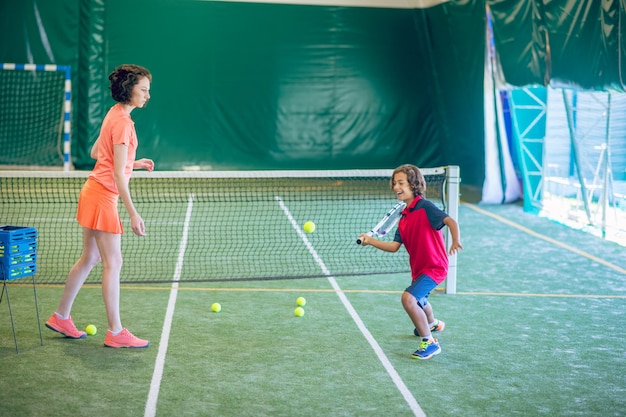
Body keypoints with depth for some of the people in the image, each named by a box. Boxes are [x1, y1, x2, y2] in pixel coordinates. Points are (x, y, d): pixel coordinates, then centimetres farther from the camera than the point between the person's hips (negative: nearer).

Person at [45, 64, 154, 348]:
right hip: (103, 196, -10)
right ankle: (115, 333, 1)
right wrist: (133, 214, -23)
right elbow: (118, 174, -21)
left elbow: (95, 152, 21)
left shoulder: (115, 114, 11)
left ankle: (61, 317, 28)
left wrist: (133, 163, 20)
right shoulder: (123, 122, -18)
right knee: (113, 263, -5)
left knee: (89, 258, 17)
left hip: (94, 192, 10)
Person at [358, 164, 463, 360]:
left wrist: (455, 241, -46)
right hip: (418, 268, 10)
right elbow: (394, 246, 6)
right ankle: (432, 324, 68)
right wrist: (370, 240, -1)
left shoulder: (425, 207, -17)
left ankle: (429, 342, -12)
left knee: (408, 298, -26)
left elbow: (450, 221, -29)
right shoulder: (404, 218, 7)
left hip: (433, 266, -10)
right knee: (418, 300, 34)